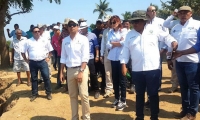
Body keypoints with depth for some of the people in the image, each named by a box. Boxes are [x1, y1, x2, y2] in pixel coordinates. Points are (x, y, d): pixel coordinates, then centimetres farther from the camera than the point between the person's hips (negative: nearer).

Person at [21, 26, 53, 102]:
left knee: (46, 77, -2)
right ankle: (34, 94, 22)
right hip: (33, 63, 1)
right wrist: (26, 60, 4)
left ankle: (48, 93, 11)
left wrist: (48, 57, 4)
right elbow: (23, 51, 9)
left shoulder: (44, 40, 3)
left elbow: (50, 50, 12)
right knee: (34, 78, 10)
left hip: (43, 62, -1)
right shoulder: (29, 41, 2)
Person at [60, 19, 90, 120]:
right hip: (70, 70, 4)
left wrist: (81, 72, -17)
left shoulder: (83, 39, -5)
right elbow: (63, 57, 13)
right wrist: (61, 72, 10)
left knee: (83, 95, -6)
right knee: (72, 95, 11)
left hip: (81, 69, -4)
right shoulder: (65, 40, 9)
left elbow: (85, 57, -11)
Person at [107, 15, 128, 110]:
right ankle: (117, 98, 23)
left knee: (121, 79, 0)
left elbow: (124, 43, -14)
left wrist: (113, 43, -4)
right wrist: (118, 43, -9)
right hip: (113, 58, 4)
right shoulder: (110, 32, 11)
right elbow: (108, 45, 1)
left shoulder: (124, 30, 0)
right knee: (115, 78, 10)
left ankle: (123, 101, 8)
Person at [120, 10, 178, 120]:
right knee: (139, 94, 14)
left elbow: (165, 37, 5)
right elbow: (125, 50, 5)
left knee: (153, 94, 7)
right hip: (137, 70, 2)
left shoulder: (153, 29, 1)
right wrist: (123, 64, -2)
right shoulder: (130, 34, 7)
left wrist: (173, 42, -14)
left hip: (153, 68, -2)